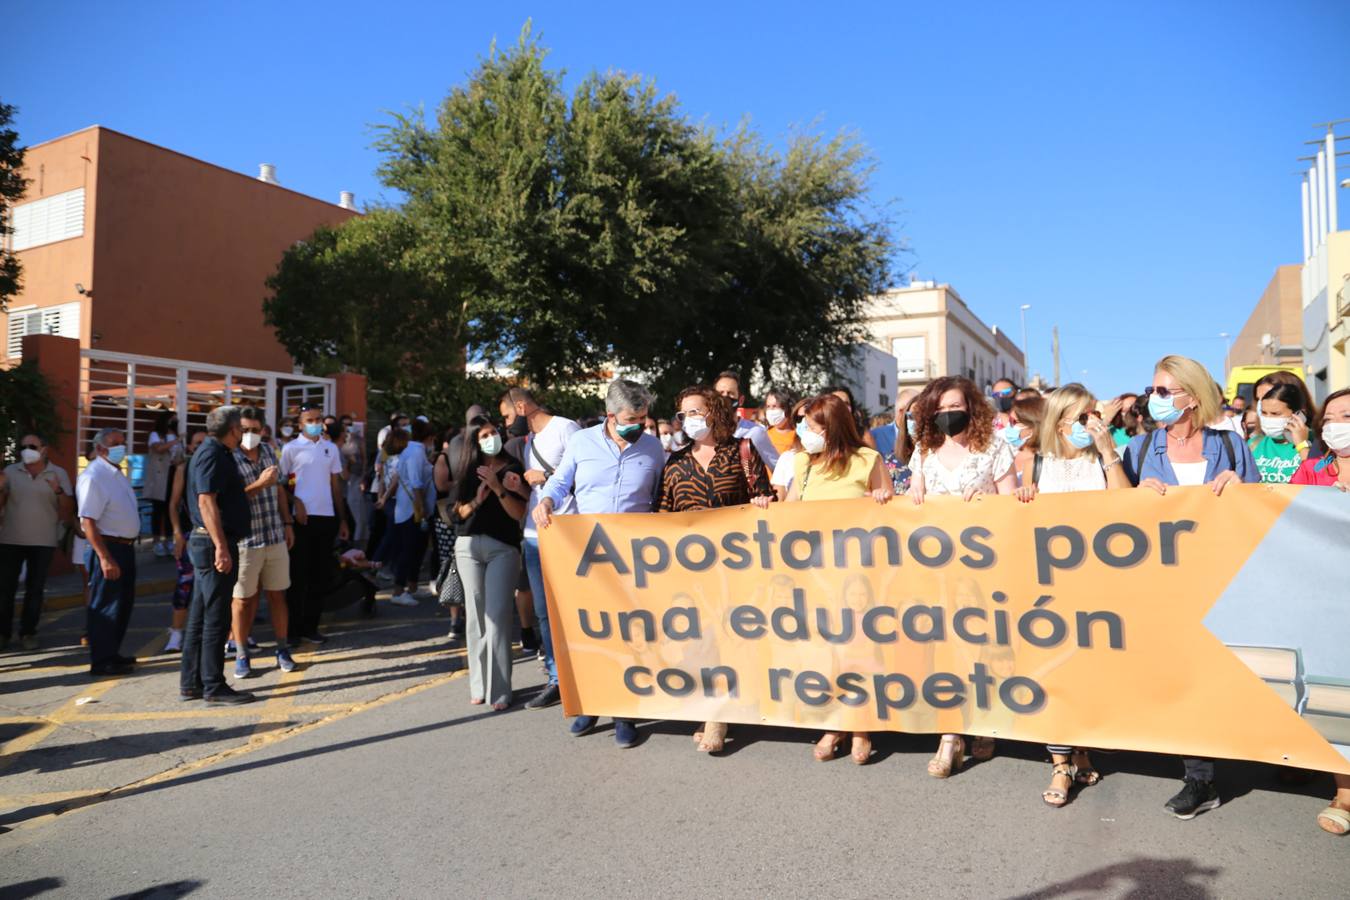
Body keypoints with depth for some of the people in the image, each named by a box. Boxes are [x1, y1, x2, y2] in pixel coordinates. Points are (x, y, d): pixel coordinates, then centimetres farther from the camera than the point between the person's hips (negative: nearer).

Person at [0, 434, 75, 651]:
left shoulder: (58, 473, 1)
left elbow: (69, 508, -1)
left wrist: (59, 491, -19)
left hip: (43, 541, -1)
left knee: (35, 588, 6)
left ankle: (28, 632, 14)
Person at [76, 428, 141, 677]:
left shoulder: (118, 474, 13)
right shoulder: (93, 477, -16)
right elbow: (88, 521, -22)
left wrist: (130, 544, 14)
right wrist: (105, 558, -25)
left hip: (126, 547, 9)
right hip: (108, 547, -9)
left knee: (123, 603, 16)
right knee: (105, 606, -1)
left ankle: (112, 654, 28)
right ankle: (101, 662, 7)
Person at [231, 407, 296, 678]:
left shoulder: (269, 452, 8)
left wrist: (287, 523, 14)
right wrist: (259, 484, -24)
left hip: (276, 537, 5)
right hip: (245, 540, -5)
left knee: (277, 594, 11)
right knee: (242, 598, 7)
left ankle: (283, 649, 22)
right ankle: (241, 655, 20)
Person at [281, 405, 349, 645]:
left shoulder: (331, 448, 10)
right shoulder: (291, 448, 0)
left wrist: (342, 519, 10)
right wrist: (295, 502, -15)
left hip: (327, 516, 4)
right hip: (302, 517, -4)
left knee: (320, 574, 7)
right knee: (298, 574, 2)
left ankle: (310, 626, 17)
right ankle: (293, 628, 11)